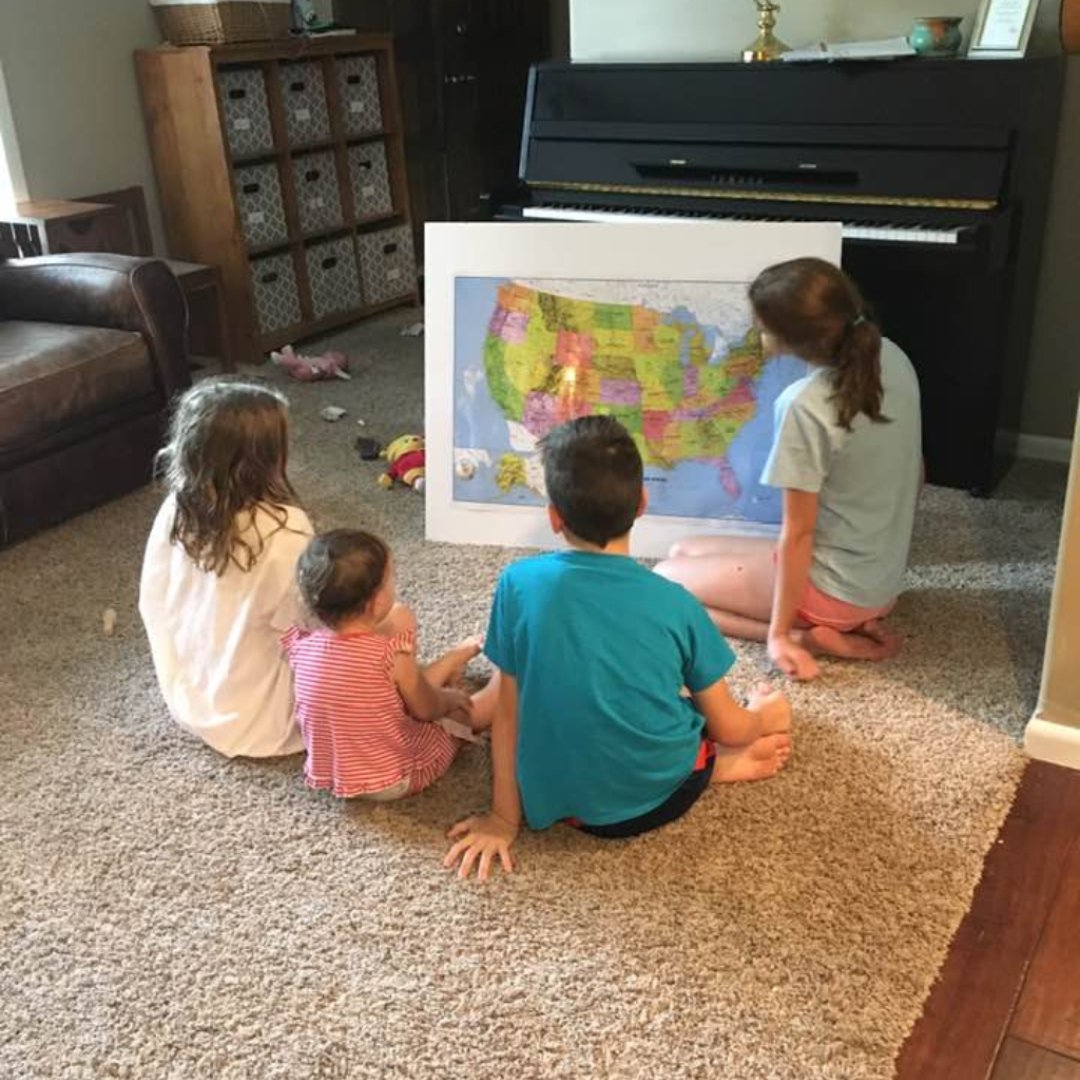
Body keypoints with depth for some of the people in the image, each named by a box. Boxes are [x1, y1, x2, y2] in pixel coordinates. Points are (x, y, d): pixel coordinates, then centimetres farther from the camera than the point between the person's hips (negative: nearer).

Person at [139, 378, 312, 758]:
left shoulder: (174, 511, -13)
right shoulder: (286, 530, -30)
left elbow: (153, 605, -1)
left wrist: (179, 677, 15)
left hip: (187, 698, 6)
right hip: (256, 717, -6)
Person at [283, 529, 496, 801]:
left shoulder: (301, 646, -15)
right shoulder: (392, 656, -29)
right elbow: (427, 710, -10)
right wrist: (450, 698, 12)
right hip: (393, 781, -6)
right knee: (465, 709, 18)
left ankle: (461, 655, 45)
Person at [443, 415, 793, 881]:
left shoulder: (519, 583, -15)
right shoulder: (674, 603, -16)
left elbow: (508, 712, -7)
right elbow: (728, 728, -5)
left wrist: (505, 817, 5)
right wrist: (767, 713, 19)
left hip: (557, 802, -1)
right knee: (774, 707, 27)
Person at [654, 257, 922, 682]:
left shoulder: (806, 407, -28)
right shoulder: (892, 357, -4)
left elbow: (798, 534, -22)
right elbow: (915, 476, 7)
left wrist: (779, 634, -13)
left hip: (835, 588, -8)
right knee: (683, 552, 20)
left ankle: (807, 637, -5)